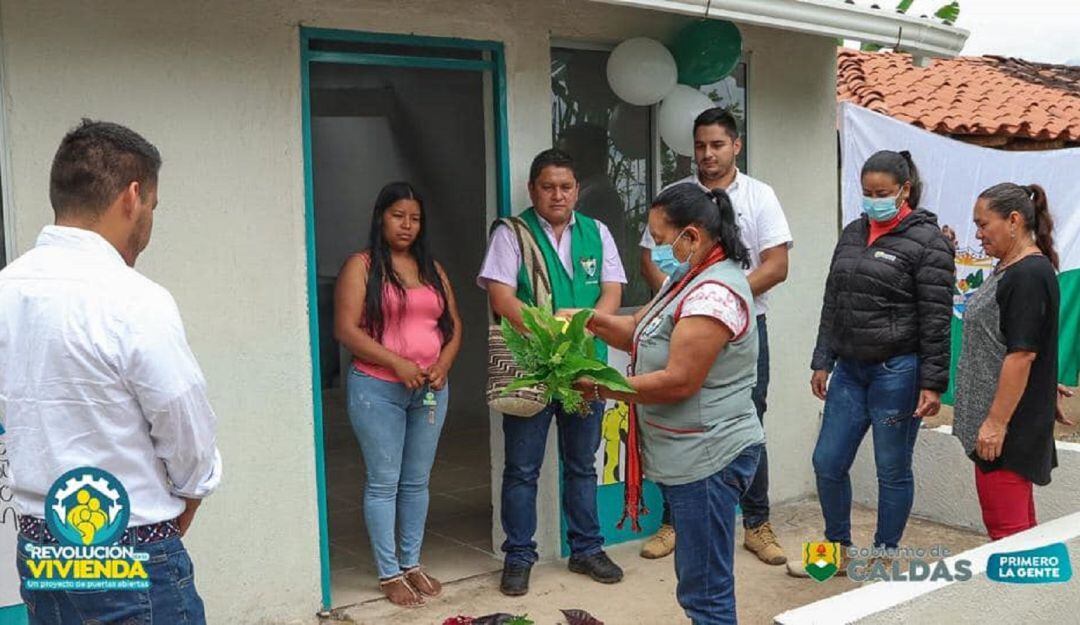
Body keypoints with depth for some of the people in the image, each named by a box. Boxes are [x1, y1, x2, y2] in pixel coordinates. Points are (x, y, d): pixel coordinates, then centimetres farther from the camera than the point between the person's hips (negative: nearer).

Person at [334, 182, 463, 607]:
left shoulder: (432, 268, 13)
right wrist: (397, 364, -18)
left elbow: (453, 326, 14)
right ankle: (389, 574, 11)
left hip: (431, 389, 5)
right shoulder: (362, 266, -3)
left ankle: (412, 564, 25)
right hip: (378, 389, -5)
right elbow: (346, 329, -11)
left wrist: (443, 365, -6)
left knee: (417, 481, 12)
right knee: (384, 483, 1)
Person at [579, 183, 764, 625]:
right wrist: (590, 320, 1)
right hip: (687, 456, 11)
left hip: (708, 458, -11)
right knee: (699, 583, 18)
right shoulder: (688, 277, 15)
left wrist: (599, 387, -15)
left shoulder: (715, 294, -20)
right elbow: (640, 332, 18)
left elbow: (678, 382, -23)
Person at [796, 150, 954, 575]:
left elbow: (936, 319, -11)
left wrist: (932, 384, -13)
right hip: (850, 370, 7)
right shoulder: (853, 234, 11)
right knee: (827, 463, 9)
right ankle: (838, 551, 28)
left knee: (892, 471, 6)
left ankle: (884, 559, 22)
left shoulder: (926, 241, -8)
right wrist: (822, 361, 13)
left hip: (897, 372, -6)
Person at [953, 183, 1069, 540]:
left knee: (1006, 525, -7)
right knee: (1020, 522, 15)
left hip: (1008, 425, -10)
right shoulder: (1009, 269, 15)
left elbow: (1022, 354, -22)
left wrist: (997, 422, -21)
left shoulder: (1029, 275, -17)